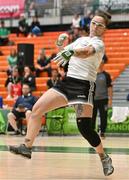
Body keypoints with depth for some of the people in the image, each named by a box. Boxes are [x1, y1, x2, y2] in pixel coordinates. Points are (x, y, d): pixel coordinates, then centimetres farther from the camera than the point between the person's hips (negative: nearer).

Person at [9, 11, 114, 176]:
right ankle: (27, 147, 0)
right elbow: (66, 50, 24)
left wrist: (71, 52, -47)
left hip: (84, 86, -7)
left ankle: (104, 158, 8)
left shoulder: (98, 43, -8)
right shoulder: (82, 39, 17)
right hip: (68, 81, 7)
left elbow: (86, 52, -30)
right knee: (37, 109, -5)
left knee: (84, 128, -14)